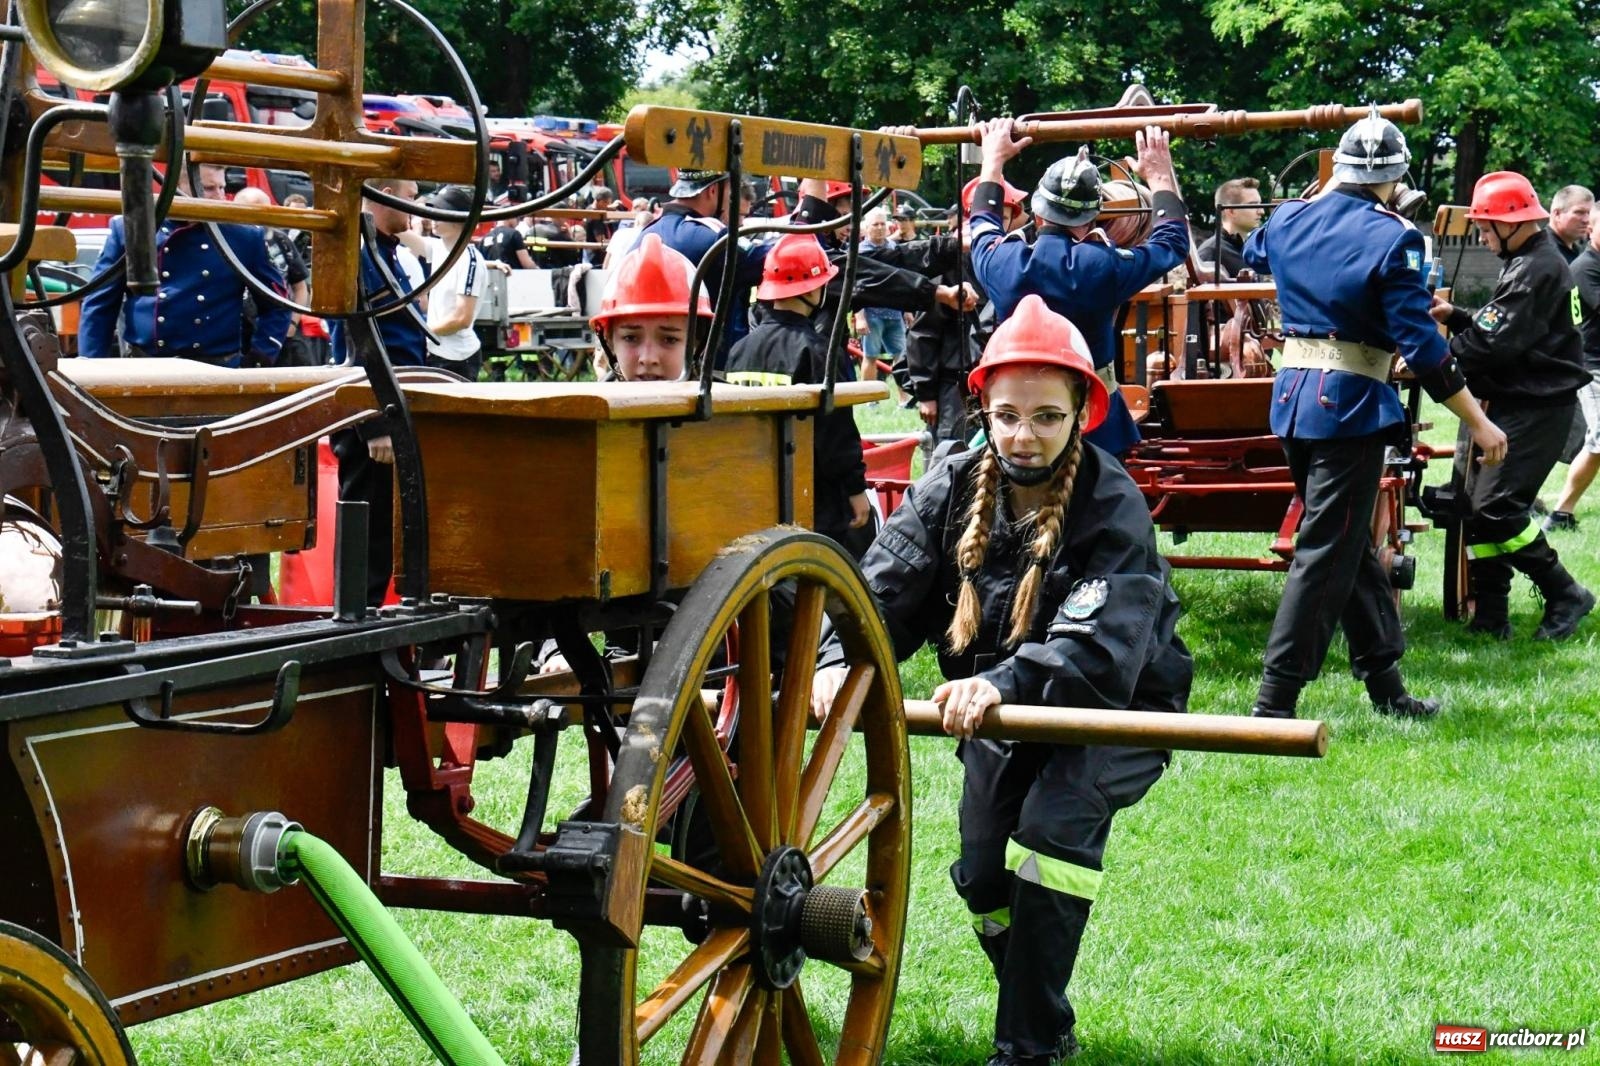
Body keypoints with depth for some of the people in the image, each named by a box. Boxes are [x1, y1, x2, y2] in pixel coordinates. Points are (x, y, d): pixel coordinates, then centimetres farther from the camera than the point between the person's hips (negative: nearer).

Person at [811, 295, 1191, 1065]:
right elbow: (883, 589, -20)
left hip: (1115, 714, -5)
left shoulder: (1114, 510, -23)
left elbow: (1101, 649, -38)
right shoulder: (951, 491, -9)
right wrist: (839, 660, -41)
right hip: (998, 721, 5)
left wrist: (1004, 683, -55)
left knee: (1058, 817, -27)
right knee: (983, 876, 0)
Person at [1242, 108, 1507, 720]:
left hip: (1292, 397, 7)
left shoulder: (1289, 221, 6)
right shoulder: (1389, 238, -12)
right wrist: (1479, 423, -8)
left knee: (1351, 544, 17)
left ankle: (1387, 687, 24)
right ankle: (1274, 703, -6)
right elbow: (1422, 346, -15)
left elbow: (1252, 254, 32)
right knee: (1326, 555, -4)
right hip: (1350, 406, -7)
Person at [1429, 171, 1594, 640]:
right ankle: (1490, 616, 13)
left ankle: (1565, 596, -1)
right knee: (1480, 505, 8)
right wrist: (1455, 316, 3)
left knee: (1495, 508, -15)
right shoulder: (1525, 263, 15)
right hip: (1517, 403, 11)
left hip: (1537, 408, -11)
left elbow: (1495, 344, -23)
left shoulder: (1537, 270, -18)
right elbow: (1499, 328, 18)